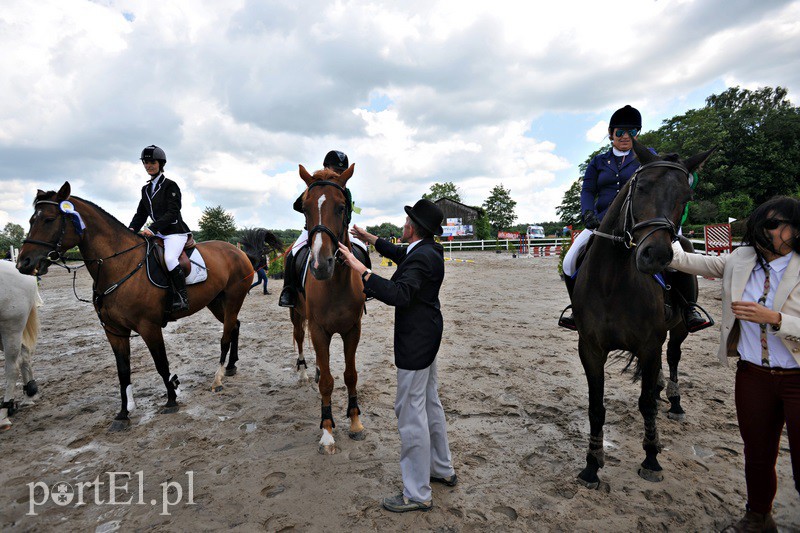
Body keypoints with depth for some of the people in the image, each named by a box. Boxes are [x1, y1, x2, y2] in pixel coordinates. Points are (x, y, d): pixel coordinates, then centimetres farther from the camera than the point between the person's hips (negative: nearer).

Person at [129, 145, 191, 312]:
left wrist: (152, 228, -26)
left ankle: (182, 298, -24)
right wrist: (131, 229, -5)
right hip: (158, 234, 9)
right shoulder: (146, 189, 17)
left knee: (169, 258, -32)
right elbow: (141, 214, 15)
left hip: (175, 231, -9)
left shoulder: (170, 186, -6)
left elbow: (172, 213, -16)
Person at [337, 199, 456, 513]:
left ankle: (417, 494, 15)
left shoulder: (422, 258, -24)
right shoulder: (428, 251, 7)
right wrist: (371, 239, 30)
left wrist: (361, 270, -35)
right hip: (427, 336, 11)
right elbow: (401, 256, 26)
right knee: (430, 404, 21)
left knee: (410, 412, 0)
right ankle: (443, 469, 39)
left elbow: (398, 294, -35)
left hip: (415, 342, -11)